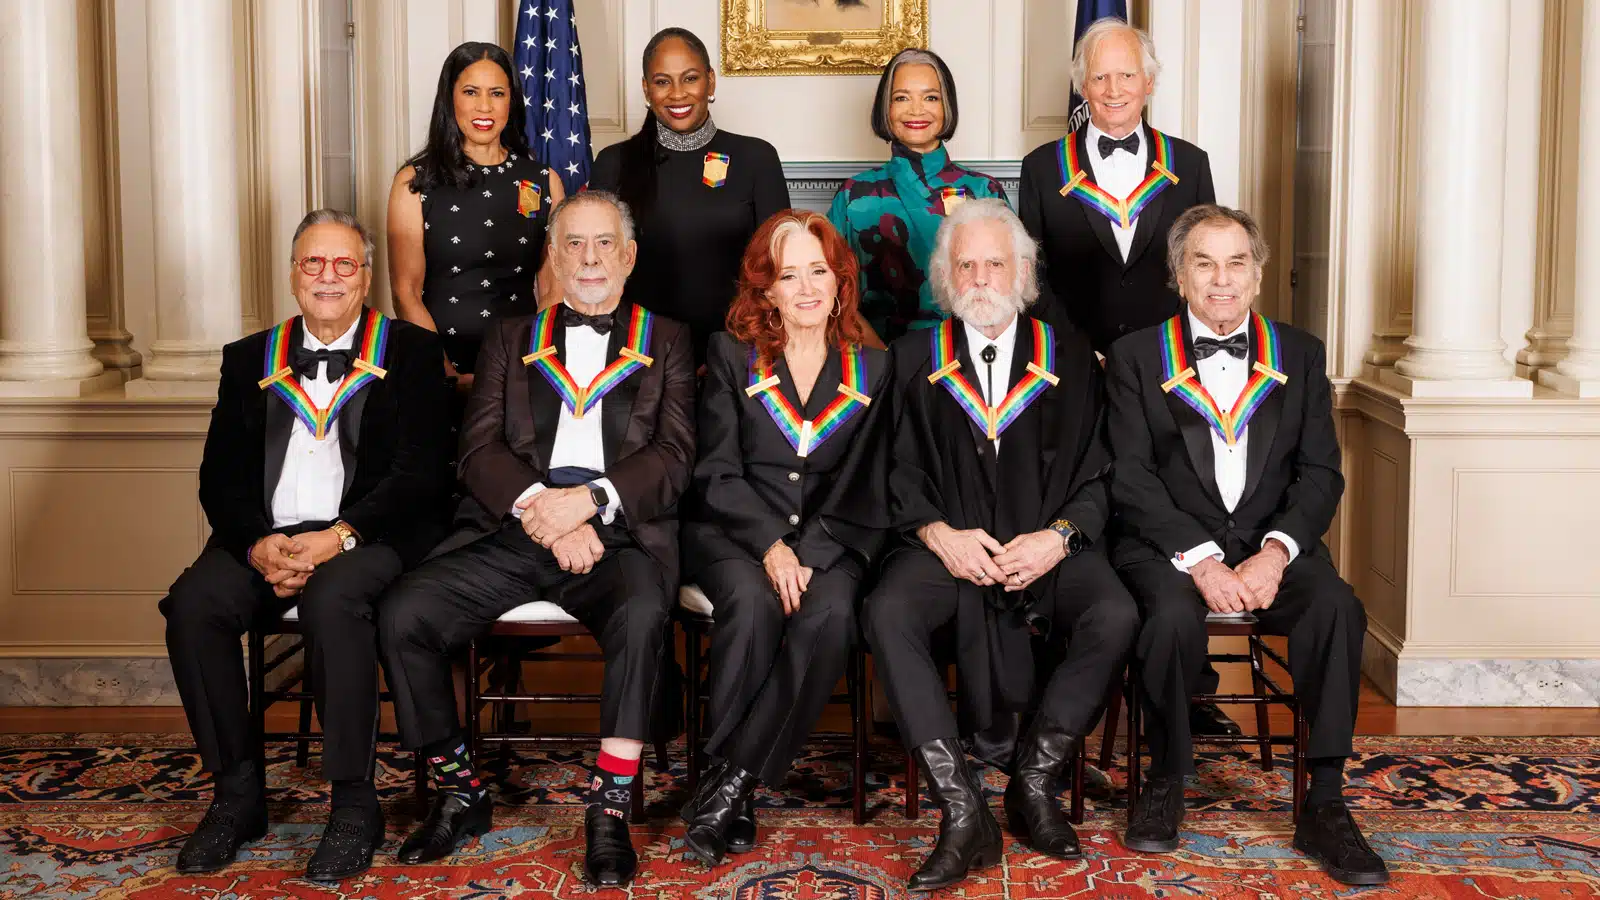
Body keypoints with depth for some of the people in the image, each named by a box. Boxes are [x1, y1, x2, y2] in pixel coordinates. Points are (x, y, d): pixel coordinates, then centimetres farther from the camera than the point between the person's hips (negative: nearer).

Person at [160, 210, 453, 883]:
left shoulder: (410, 352, 8)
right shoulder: (250, 359, 19)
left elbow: (419, 471, -3)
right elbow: (221, 475, 10)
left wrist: (341, 536, -17)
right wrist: (258, 543, -11)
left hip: (367, 537, -3)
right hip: (264, 537, 4)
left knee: (331, 600, -35)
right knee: (192, 602, -25)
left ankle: (354, 804, -23)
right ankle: (238, 792, -10)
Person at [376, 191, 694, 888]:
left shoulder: (666, 342, 16)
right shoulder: (511, 340, 21)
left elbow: (674, 457, 2)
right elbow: (480, 450, 7)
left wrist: (587, 500, -14)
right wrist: (541, 510, -11)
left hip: (618, 533, -2)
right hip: (513, 530, 3)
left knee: (641, 613, -35)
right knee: (402, 614, -20)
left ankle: (609, 813, -24)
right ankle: (460, 796, -2)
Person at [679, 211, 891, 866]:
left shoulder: (872, 369, 11)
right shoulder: (732, 355, 9)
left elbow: (863, 491, 5)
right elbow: (717, 473, 0)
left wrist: (807, 553, -12)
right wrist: (771, 545, -16)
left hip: (828, 541, 1)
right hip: (732, 531, -1)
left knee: (830, 614, -32)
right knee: (752, 604, -34)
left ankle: (732, 783, -24)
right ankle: (730, 780, -20)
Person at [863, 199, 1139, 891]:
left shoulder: (1070, 357, 14)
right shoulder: (914, 359, 14)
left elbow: (1100, 471, 7)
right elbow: (899, 472, 7)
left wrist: (1058, 536, -10)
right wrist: (939, 533, -11)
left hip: (1049, 546, 0)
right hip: (947, 545, 0)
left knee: (1115, 616, -30)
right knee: (887, 614, -31)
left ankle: (1033, 783, -12)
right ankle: (964, 815, -28)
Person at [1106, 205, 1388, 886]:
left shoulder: (1300, 355, 12)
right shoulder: (1136, 356, 5)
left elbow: (1320, 472, 4)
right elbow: (1131, 477, -4)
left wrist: (1276, 551, -14)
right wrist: (1199, 558, -18)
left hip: (1271, 543, 2)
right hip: (1169, 542, -2)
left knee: (1337, 606, -28)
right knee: (1174, 615, -33)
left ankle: (1324, 804, -17)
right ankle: (1166, 783, -8)